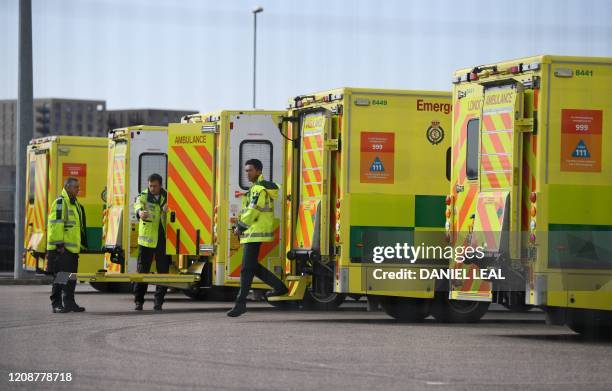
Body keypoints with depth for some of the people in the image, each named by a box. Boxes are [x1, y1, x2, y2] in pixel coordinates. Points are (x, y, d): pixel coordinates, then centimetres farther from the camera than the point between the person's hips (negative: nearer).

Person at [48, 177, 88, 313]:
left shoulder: (76, 204, 20)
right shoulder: (60, 202, -10)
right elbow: (55, 224, -18)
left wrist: (83, 244, 23)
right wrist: (59, 244, -22)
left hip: (73, 248, 9)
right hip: (62, 249, -9)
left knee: (71, 277, 11)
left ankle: (70, 303, 15)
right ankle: (56, 304, -5)